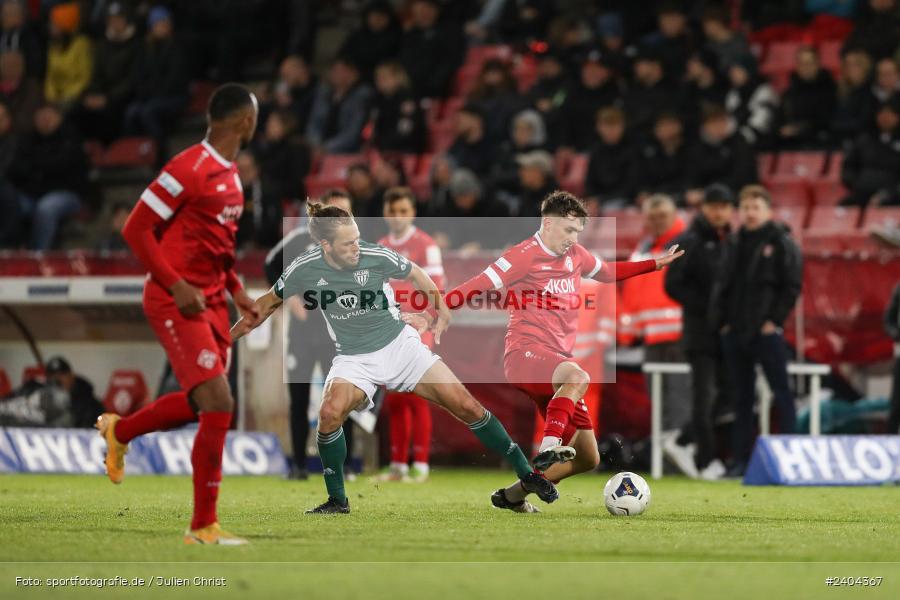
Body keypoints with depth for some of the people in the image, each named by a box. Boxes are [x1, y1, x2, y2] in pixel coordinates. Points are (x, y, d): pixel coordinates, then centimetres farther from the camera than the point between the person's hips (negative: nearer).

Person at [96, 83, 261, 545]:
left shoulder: (231, 175, 12)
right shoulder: (189, 169, -16)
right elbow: (137, 229, -16)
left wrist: (236, 291, 12)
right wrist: (178, 286, -21)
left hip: (211, 303, 9)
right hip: (176, 302, -9)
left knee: (200, 403, 16)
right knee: (219, 403, -15)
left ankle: (119, 431, 43)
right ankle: (203, 525, -9)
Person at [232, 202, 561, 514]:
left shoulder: (376, 256, -17)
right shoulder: (304, 270, -14)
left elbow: (414, 273, 5)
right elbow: (270, 302, 4)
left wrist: (441, 310, 6)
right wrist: (228, 337, 5)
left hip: (400, 344, 0)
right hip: (353, 360, 0)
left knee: (465, 405, -10)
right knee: (330, 412, -30)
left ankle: (525, 473, 6)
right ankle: (337, 501, -11)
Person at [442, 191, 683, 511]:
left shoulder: (575, 255, 15)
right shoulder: (524, 256, -7)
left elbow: (606, 271, 35)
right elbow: (479, 286, -12)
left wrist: (655, 264, 35)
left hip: (555, 360, 8)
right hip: (526, 352, -8)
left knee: (587, 459, 7)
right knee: (578, 377, -42)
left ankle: (513, 495, 18)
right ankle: (548, 448, -50)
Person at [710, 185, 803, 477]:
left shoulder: (782, 244, -2)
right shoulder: (733, 244, 13)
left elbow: (792, 286, -6)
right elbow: (721, 285, 16)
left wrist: (774, 320, -11)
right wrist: (720, 319, 5)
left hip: (766, 332, -6)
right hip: (735, 333, 6)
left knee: (781, 394, -3)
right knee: (742, 398, 9)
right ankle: (740, 459, 11)